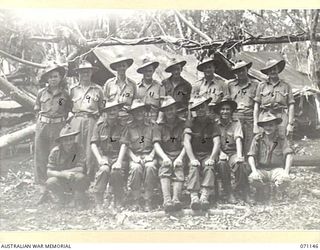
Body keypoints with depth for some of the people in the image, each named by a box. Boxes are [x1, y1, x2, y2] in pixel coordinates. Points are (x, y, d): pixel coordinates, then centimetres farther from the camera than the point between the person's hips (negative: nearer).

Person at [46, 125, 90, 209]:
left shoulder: (79, 149, -16)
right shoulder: (55, 151, -10)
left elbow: (81, 169, -21)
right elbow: (49, 172, -14)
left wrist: (63, 172, -22)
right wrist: (63, 174, -31)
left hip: (76, 183, -2)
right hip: (62, 182, 2)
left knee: (80, 177, -35)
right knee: (50, 182, -28)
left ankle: (79, 201, -7)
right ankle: (62, 198, 4)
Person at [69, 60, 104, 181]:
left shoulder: (97, 89, 12)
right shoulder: (73, 89, 13)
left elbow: (102, 108, 14)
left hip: (92, 121, -1)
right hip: (76, 120, 1)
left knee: (90, 151, -5)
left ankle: (90, 179, 1)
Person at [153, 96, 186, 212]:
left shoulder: (183, 124, 10)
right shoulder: (159, 126, 12)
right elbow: (156, 145, 0)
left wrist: (180, 158, -17)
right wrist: (164, 158, -19)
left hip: (179, 155, 0)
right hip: (165, 156, 0)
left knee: (179, 168, -31)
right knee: (165, 167, -31)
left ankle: (176, 199, -46)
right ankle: (167, 200, -45)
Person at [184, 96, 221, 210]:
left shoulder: (212, 124, 7)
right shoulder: (190, 123, 6)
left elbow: (217, 143, -5)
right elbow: (186, 142, -6)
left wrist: (211, 158, -22)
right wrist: (192, 159, -21)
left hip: (208, 155, 0)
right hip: (194, 155, 0)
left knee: (209, 167, -31)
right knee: (194, 168, -31)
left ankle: (204, 197, -43)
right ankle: (194, 198, -43)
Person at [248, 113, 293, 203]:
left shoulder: (282, 138, 1)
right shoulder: (257, 138, 1)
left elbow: (288, 155, -8)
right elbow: (251, 156, -4)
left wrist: (286, 172, -22)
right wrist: (254, 171, -20)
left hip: (277, 169, 0)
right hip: (261, 169, 0)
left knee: (285, 180, -33)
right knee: (252, 178, -33)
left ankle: (279, 193, 4)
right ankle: (261, 190, 4)